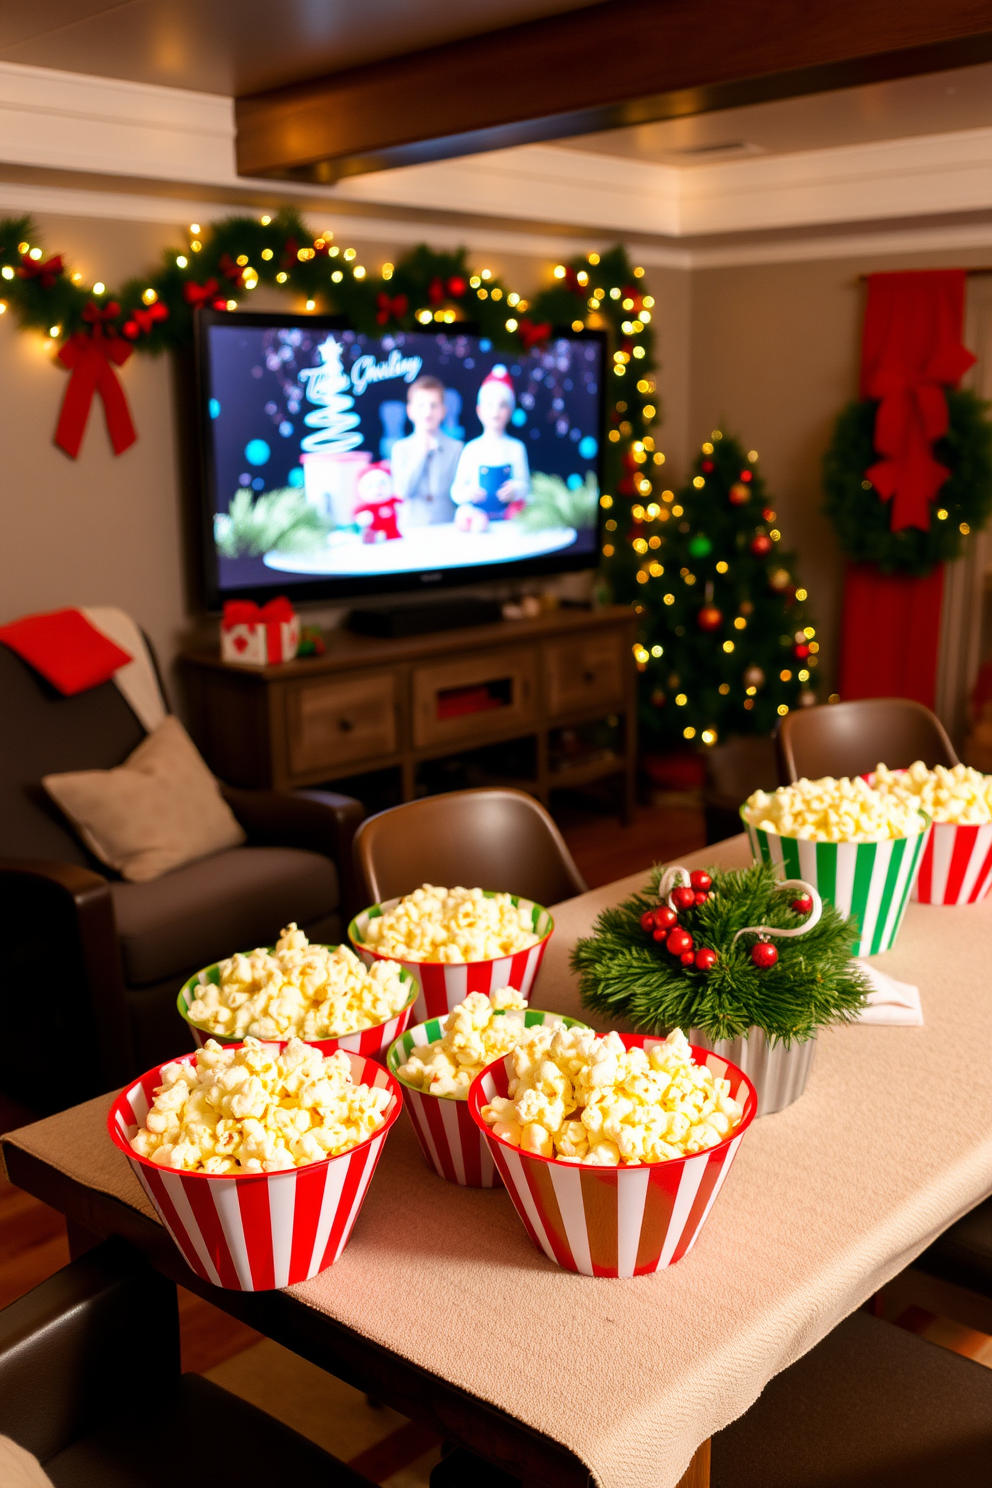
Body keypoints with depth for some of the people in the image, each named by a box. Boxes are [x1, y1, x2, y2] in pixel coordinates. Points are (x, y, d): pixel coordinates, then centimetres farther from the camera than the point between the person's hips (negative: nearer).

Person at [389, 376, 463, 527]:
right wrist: (421, 452, -3)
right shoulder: (400, 448, 7)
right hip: (412, 528, 0)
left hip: (449, 527, 0)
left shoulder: (456, 448, 4)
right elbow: (402, 490, -5)